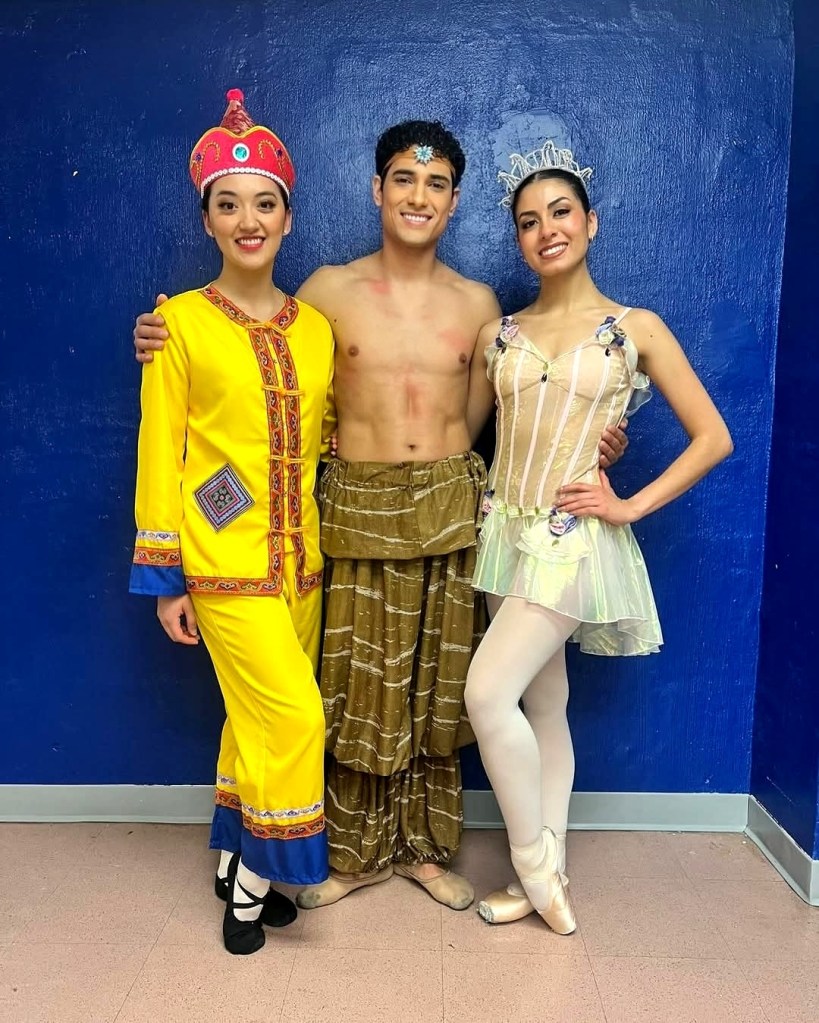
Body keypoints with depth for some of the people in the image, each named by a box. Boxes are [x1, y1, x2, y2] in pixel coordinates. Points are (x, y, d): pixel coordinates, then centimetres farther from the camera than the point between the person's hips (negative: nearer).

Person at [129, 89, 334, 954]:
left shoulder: (314, 326, 6)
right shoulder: (181, 322, -5)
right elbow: (160, 450, -5)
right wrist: (163, 576, -6)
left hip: (298, 554, 5)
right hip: (223, 555, -5)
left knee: (259, 715, 14)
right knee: (292, 714, -7)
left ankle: (235, 862, 35)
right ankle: (259, 875, 18)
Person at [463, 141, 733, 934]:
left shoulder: (635, 328, -1)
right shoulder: (499, 334, 8)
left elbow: (713, 437, 0)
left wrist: (630, 506, -8)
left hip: (575, 538, -4)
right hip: (506, 532, 4)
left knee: (488, 692, -14)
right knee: (542, 702, 12)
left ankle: (533, 864, 9)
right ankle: (546, 874, 27)